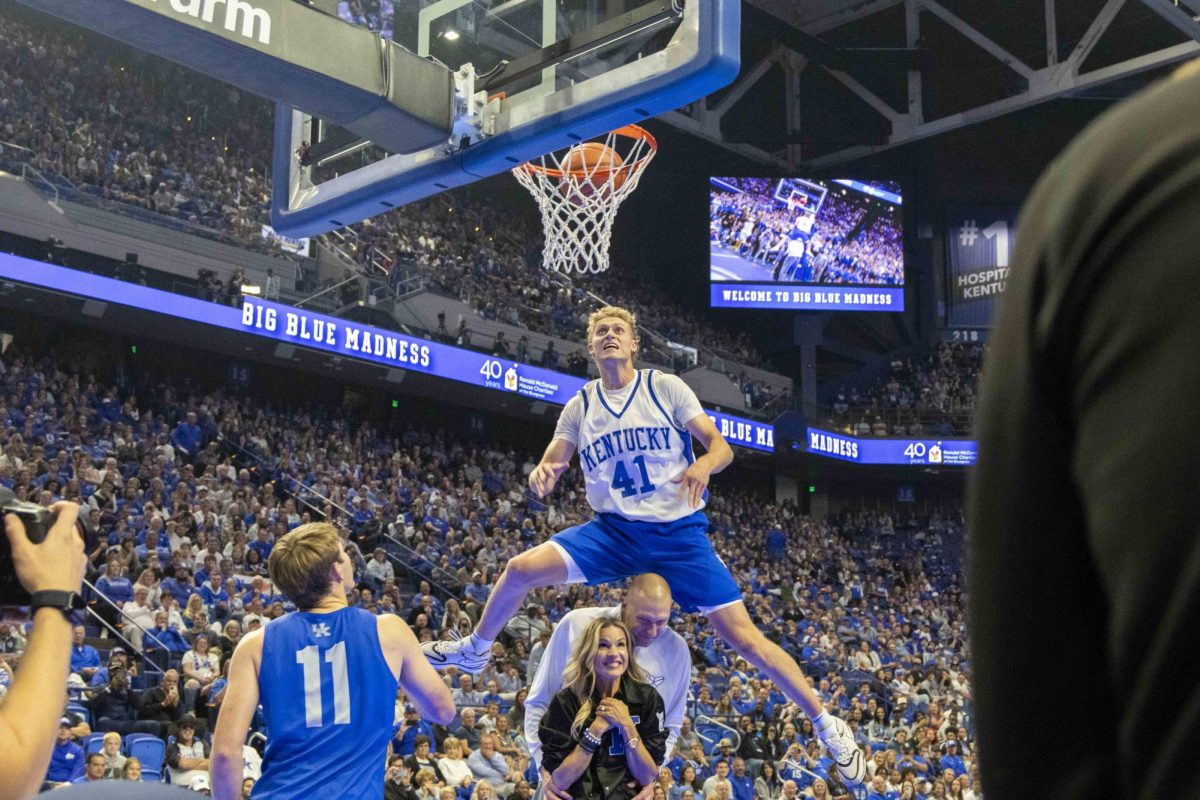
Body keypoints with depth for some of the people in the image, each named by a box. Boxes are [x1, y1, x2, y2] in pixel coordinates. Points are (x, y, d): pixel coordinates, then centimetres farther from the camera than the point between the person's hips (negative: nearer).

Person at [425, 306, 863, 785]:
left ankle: (827, 725, 6)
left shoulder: (666, 387, -4)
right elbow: (551, 467, 7)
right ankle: (474, 651, 13)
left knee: (742, 637, -8)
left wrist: (703, 465, -30)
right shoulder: (580, 407, 5)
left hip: (679, 532, -3)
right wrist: (540, 474, -18)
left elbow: (721, 447, -7)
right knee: (521, 569, -14)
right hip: (614, 530, 3)